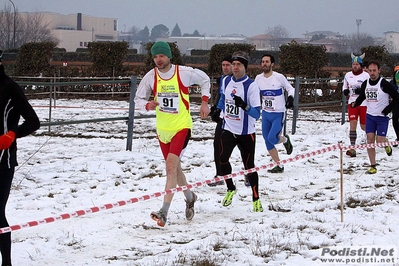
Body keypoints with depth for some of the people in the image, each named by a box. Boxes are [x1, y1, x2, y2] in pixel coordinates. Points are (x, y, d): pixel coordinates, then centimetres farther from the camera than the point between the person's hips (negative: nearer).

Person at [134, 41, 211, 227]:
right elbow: (138, 98, 6)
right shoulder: (150, 77, -3)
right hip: (162, 129, 5)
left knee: (171, 166, -19)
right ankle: (190, 198, 44)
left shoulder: (184, 73, -10)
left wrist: (204, 101, 3)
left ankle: (164, 212, -24)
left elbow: (204, 80, 10)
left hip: (182, 127, -5)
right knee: (174, 168, 17)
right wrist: (148, 105, -15)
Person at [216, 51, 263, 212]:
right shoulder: (226, 82, 2)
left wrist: (245, 106, -34)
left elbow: (256, 114, -18)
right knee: (223, 158, -17)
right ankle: (230, 189, 6)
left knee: (249, 166, 2)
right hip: (228, 130, 3)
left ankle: (256, 199, 19)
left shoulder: (251, 86, -13)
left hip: (246, 133, -3)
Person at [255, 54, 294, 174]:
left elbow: (290, 88, -1)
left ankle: (285, 140, 16)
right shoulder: (258, 78, 2)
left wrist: (290, 98, -20)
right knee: (268, 142, 5)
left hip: (278, 114, -5)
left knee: (272, 138, -19)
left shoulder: (279, 77, -12)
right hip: (265, 114, 5)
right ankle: (279, 166, 18)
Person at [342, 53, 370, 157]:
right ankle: (352, 148, -12)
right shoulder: (348, 75, 6)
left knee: (364, 126, 7)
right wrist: (345, 91, 0)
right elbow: (345, 86, 22)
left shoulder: (366, 75, -6)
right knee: (352, 124, -11)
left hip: (364, 104, -2)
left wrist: (362, 91, -22)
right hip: (352, 103, 3)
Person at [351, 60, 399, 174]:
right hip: (370, 116, 4)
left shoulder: (384, 84, -13)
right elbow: (361, 96, 19)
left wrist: (387, 110, -14)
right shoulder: (365, 84, 4)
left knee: (380, 141, -11)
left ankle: (387, 145, 28)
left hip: (382, 117, -4)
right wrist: (355, 104, -2)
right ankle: (373, 167, 1)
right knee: (370, 140, -4)